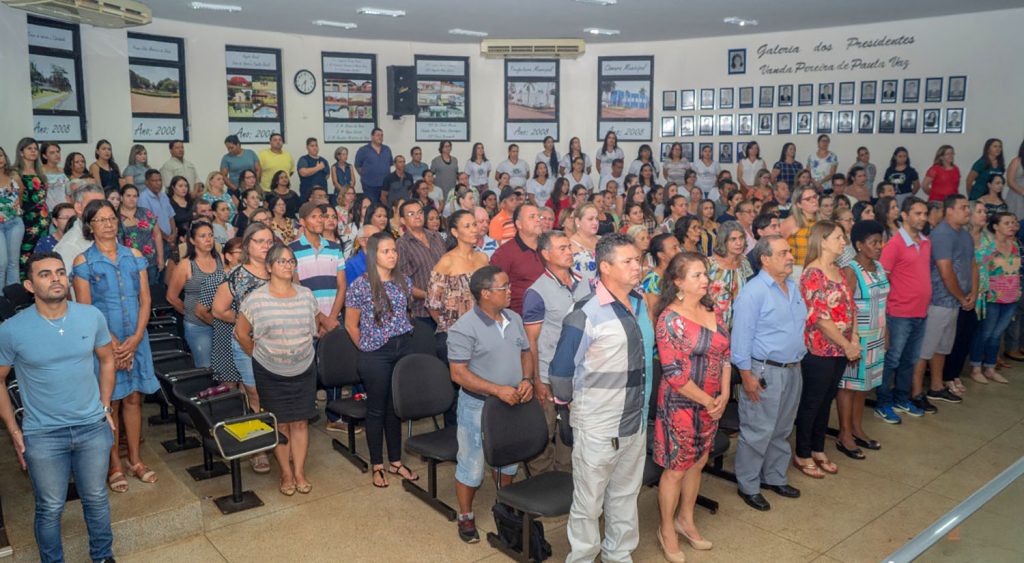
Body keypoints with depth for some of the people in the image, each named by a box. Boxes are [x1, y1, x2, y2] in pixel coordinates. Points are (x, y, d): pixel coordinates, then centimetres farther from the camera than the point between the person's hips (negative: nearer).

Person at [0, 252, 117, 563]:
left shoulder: (92, 316, -7)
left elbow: (107, 360, 8)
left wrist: (105, 407, 6)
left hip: (93, 427, 2)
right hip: (43, 435, -2)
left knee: (96, 499, 17)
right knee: (50, 508, 13)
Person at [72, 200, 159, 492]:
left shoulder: (134, 256, 5)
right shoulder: (83, 262, -3)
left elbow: (145, 300, 3)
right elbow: (84, 309, -7)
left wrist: (136, 338, -8)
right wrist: (113, 343, -13)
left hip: (136, 340, 3)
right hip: (103, 343, -3)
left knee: (133, 399, 10)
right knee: (110, 402, 5)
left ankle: (135, 458, 22)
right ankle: (114, 465, 17)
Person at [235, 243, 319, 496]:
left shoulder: (306, 295, 1)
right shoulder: (256, 298, -8)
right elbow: (241, 332, -1)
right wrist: (258, 354, 4)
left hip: (304, 369, 2)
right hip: (270, 372, -2)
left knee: (300, 421, 7)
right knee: (280, 423, 7)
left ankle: (300, 472, 17)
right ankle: (286, 474, 18)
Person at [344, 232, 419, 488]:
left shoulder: (404, 281, 5)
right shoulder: (360, 285, -10)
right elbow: (351, 325, -4)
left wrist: (402, 338, 10)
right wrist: (367, 348, 3)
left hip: (404, 349, 5)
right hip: (376, 355, -5)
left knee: (397, 407, 12)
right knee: (377, 409, 5)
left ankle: (396, 462, 24)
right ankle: (377, 466, 18)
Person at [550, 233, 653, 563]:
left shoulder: (640, 305, 4)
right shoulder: (587, 315, -20)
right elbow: (561, 370, -15)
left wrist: (642, 405, 15)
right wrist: (572, 403, 0)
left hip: (636, 422, 7)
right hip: (597, 427, -7)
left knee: (625, 496, 22)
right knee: (588, 502, 10)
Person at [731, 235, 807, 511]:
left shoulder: (793, 287, 9)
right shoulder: (753, 292, -16)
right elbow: (741, 336, -18)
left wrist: (799, 358, 16)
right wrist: (747, 375, -18)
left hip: (792, 369, 8)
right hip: (765, 372, -8)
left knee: (782, 430, 19)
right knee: (758, 432, 1)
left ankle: (775, 478, 35)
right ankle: (748, 486, 15)